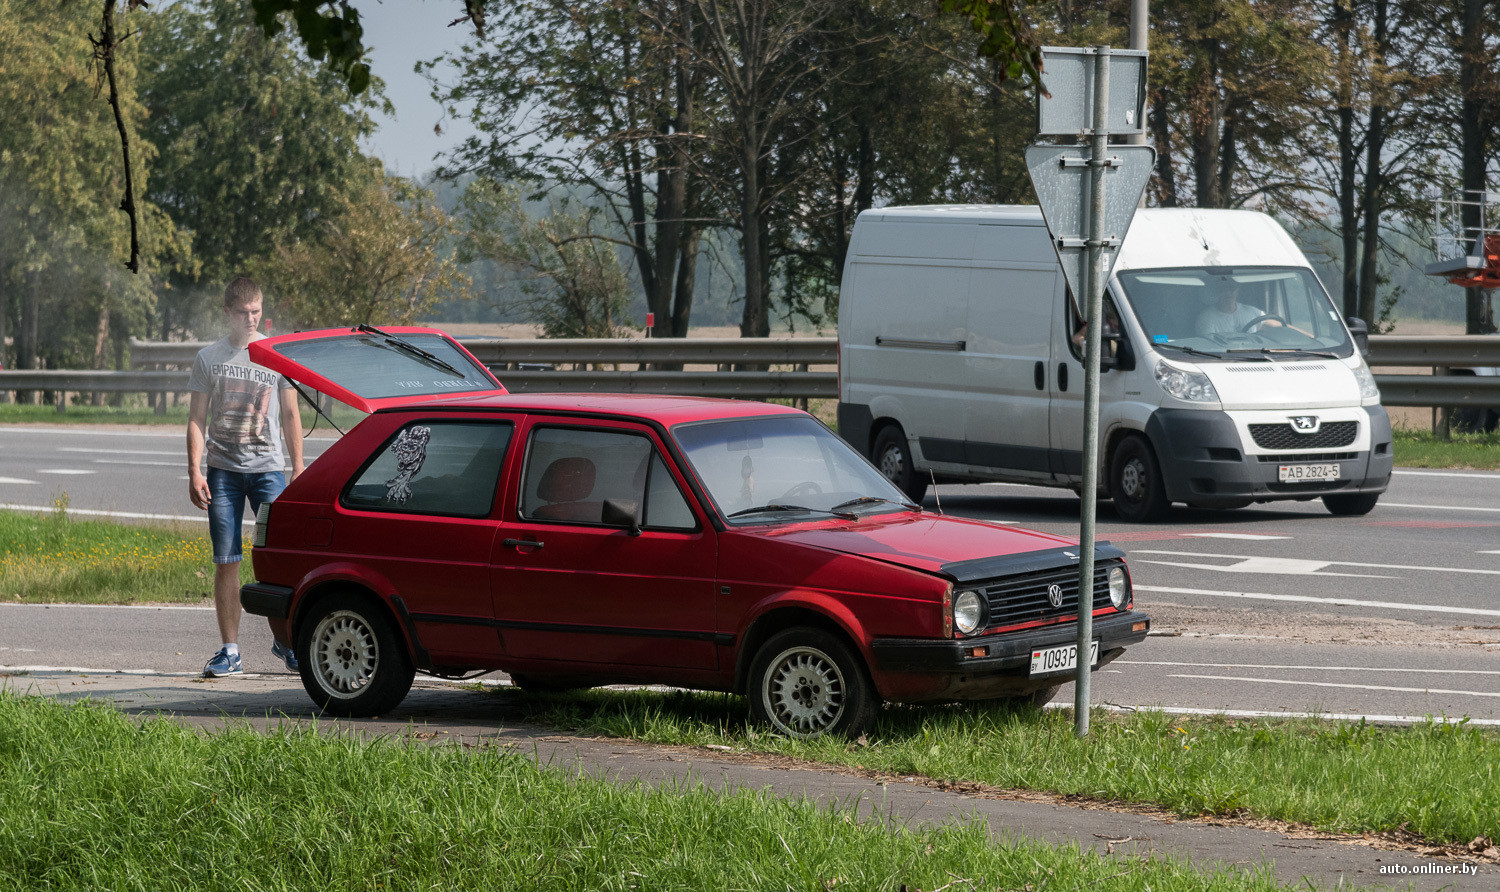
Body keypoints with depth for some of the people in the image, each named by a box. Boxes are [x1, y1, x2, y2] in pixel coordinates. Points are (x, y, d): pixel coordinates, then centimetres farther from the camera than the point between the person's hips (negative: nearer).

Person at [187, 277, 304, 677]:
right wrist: (194, 472, -3)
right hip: (223, 470, 0)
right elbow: (197, 419, 7)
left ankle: (285, 639, 10)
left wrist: (298, 471, 5)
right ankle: (229, 651, 4)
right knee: (226, 562, -1)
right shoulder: (209, 358, 7)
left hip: (268, 468, 0)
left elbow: (290, 416, 11)